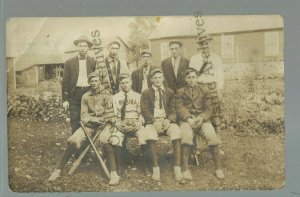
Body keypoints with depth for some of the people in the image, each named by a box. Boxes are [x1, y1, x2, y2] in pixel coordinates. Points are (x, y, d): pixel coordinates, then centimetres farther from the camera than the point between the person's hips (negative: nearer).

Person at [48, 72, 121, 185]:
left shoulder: (106, 95, 2)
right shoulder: (85, 97, 10)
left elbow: (110, 115, -4)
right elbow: (83, 116, 6)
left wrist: (98, 119, -12)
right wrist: (92, 120, -12)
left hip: (104, 124, -3)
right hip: (89, 125, 3)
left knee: (104, 140, -36)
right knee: (73, 141, -20)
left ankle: (113, 173, -31)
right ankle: (58, 169, -6)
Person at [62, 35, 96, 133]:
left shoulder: (93, 62, 8)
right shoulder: (69, 62, 6)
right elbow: (65, 81, 4)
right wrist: (65, 99, -2)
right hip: (75, 94, 0)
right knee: (75, 123, -1)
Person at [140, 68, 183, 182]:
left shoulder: (170, 92, 18)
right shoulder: (146, 93, 13)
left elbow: (173, 110, 10)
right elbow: (144, 110, 1)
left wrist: (168, 120, -11)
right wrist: (155, 121, -16)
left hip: (167, 120, 1)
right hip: (152, 121, -1)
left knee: (177, 133, -31)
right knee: (150, 136, -35)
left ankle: (177, 167, -30)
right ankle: (156, 168, -29)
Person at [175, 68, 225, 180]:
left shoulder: (203, 91, 20)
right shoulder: (181, 92, 18)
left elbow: (208, 109, 10)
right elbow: (180, 108, 4)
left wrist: (201, 118, -12)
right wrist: (188, 119, -16)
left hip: (202, 119, 1)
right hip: (186, 119, -1)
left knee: (212, 136, -29)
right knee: (187, 137, -35)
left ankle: (218, 168, -19)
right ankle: (185, 169, -32)